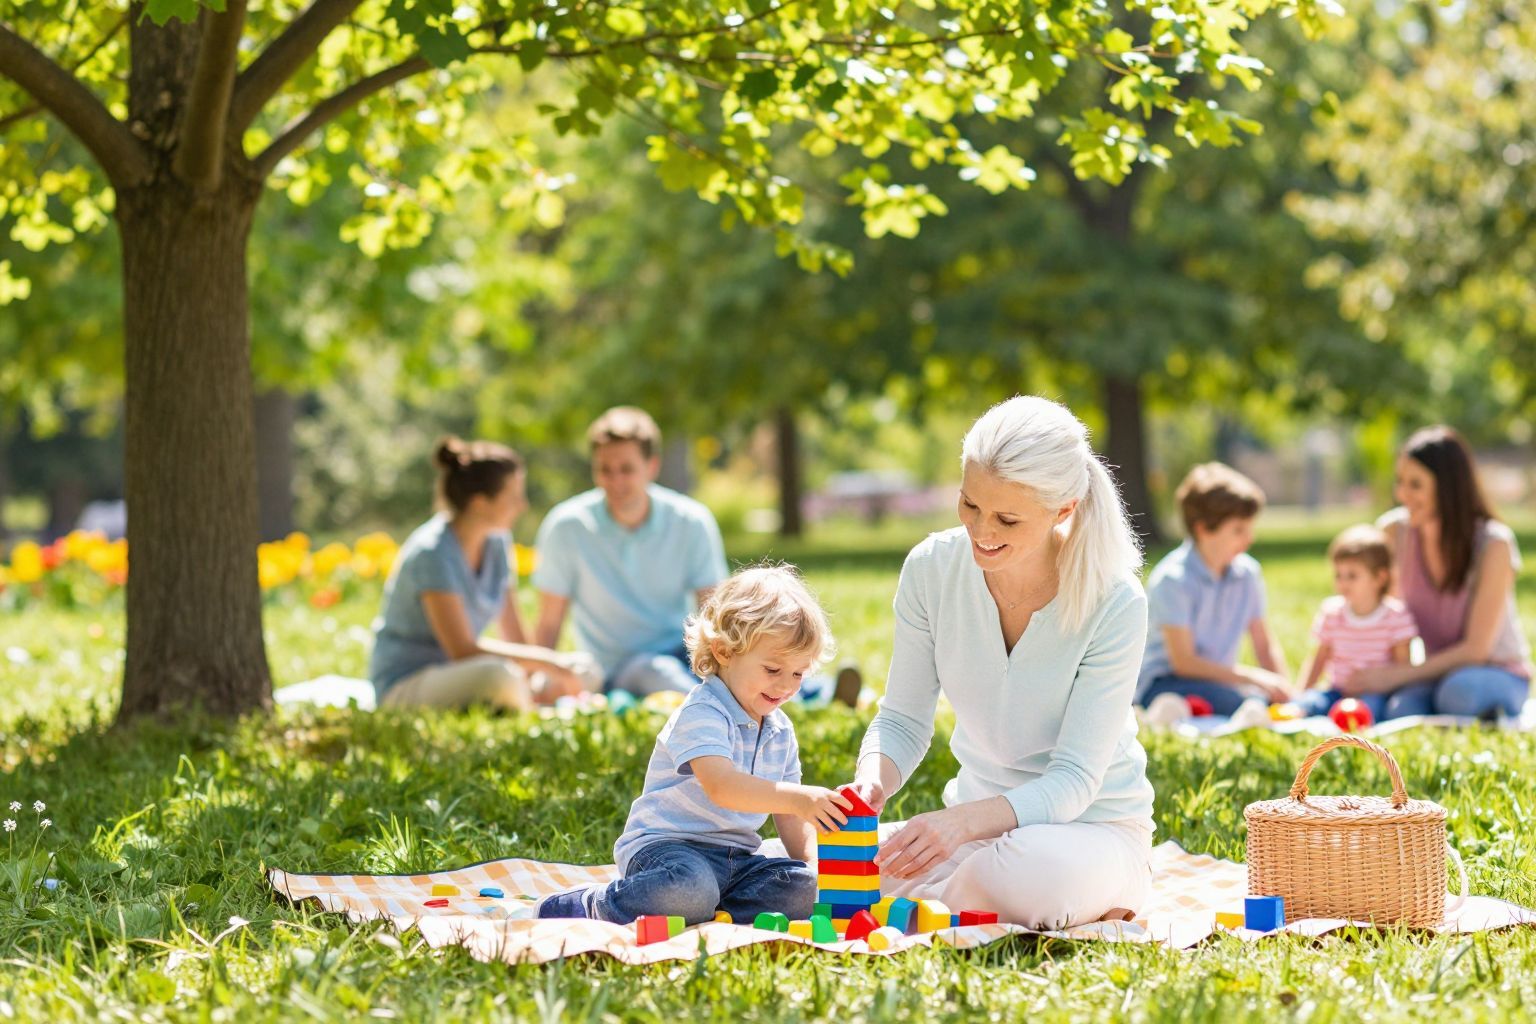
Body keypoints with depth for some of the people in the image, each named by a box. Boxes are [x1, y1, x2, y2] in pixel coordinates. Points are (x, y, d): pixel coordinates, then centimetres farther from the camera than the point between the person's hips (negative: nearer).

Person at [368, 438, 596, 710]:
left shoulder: (495, 543, 4)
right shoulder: (433, 554, -20)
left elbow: (514, 636, 4)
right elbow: (462, 649, -25)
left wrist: (538, 684, -15)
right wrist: (547, 660, -21)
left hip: (458, 681, 8)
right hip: (404, 690, -8)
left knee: (585, 672, -3)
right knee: (499, 675, -38)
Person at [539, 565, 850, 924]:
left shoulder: (781, 732, 13)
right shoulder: (702, 714, -14)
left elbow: (788, 816, 18)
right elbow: (720, 787, -32)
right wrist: (797, 798, -41)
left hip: (736, 858, 7)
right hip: (664, 845, -7)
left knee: (801, 888, -16)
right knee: (692, 885, -40)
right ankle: (595, 907, -15)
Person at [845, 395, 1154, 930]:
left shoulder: (1114, 602, -21)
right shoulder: (932, 568, -9)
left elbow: (1073, 780, -22)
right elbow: (903, 720, -1)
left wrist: (964, 821, -39)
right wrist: (873, 780, -25)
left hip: (1094, 824, -4)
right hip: (980, 818, 4)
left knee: (1033, 872, -39)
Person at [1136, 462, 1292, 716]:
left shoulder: (1247, 573, 4)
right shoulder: (1174, 579, -16)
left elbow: (1266, 647, 11)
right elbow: (1184, 662, -18)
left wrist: (1286, 694, -7)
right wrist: (1255, 679, -21)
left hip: (1217, 681, 8)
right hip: (1162, 683, -8)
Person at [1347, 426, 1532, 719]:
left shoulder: (1494, 545, -17)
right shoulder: (1394, 531, -5)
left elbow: (1476, 649, -17)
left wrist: (1398, 675, -23)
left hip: (1501, 676, -2)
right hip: (1437, 673, 2)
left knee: (1460, 692, -38)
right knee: (1399, 709, -33)